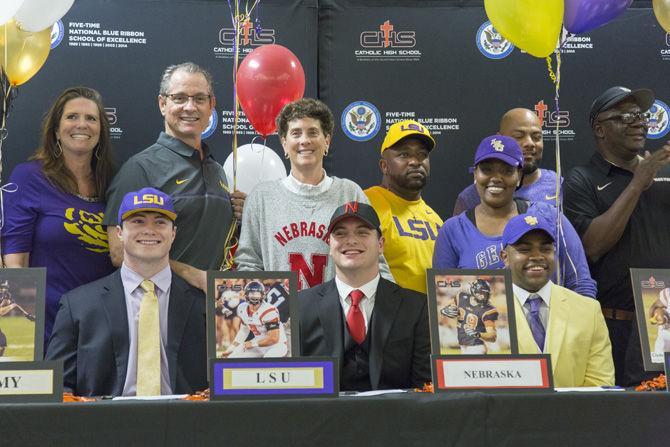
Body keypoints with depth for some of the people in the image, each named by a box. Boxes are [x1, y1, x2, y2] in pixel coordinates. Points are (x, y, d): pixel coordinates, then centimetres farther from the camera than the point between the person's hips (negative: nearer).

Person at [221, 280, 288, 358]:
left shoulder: (268, 311, -27)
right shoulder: (242, 309, -3)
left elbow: (274, 339, -24)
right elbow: (244, 330, 14)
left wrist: (253, 344, -15)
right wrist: (231, 348, 11)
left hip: (277, 345, -7)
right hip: (259, 343, 8)